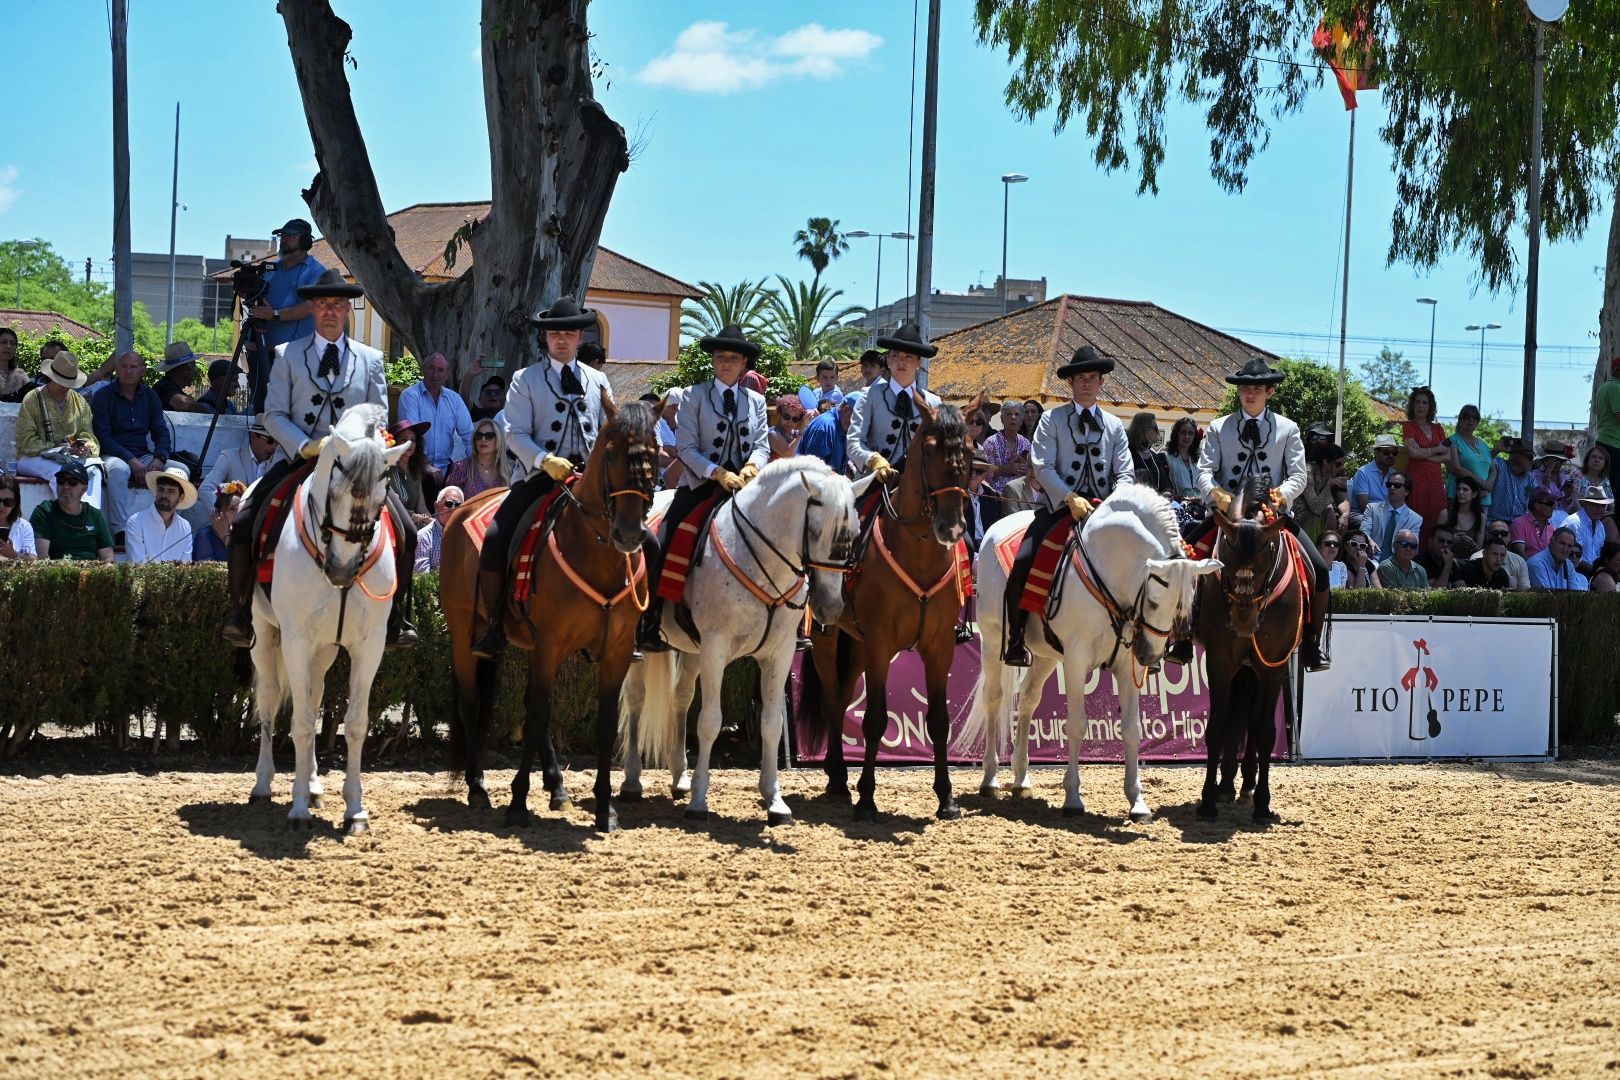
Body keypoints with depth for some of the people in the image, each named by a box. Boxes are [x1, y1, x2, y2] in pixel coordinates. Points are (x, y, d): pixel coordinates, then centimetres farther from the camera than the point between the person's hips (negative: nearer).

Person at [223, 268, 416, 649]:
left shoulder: (371, 360, 12)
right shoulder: (288, 355, 9)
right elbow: (272, 414, 2)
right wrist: (305, 446, -14)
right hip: (296, 458, -1)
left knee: (406, 532, -14)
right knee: (243, 525, -19)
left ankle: (394, 617, 2)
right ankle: (241, 614, -5)